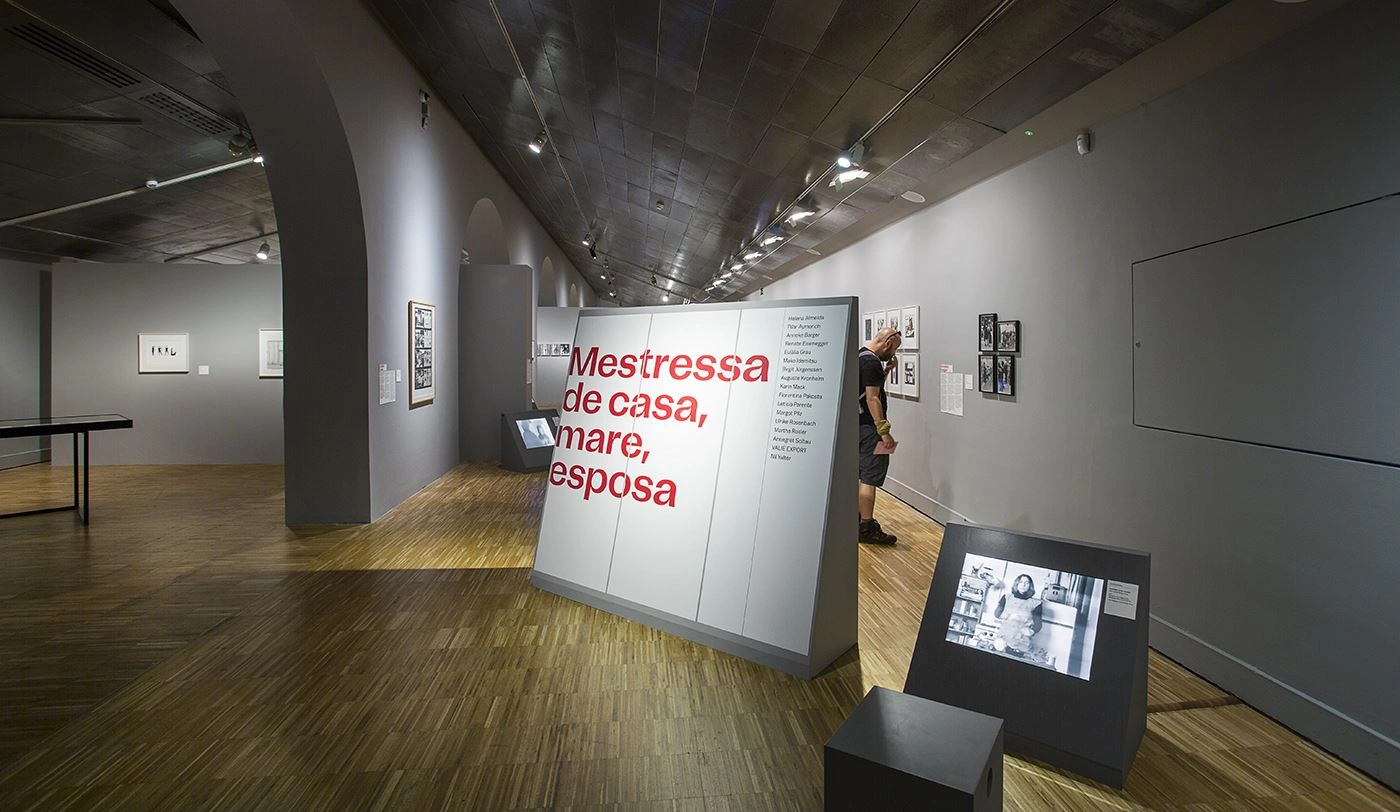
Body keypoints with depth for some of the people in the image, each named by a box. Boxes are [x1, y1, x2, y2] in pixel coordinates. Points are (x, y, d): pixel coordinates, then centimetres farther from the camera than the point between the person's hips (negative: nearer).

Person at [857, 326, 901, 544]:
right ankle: (867, 527, -6)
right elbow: (872, 398, -22)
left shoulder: (861, 356, 14)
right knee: (871, 477, -8)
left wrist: (886, 370, 11)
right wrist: (884, 431, -23)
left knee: (860, 473, 17)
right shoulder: (871, 362, -17)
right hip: (869, 426, -11)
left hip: (858, 424, 11)